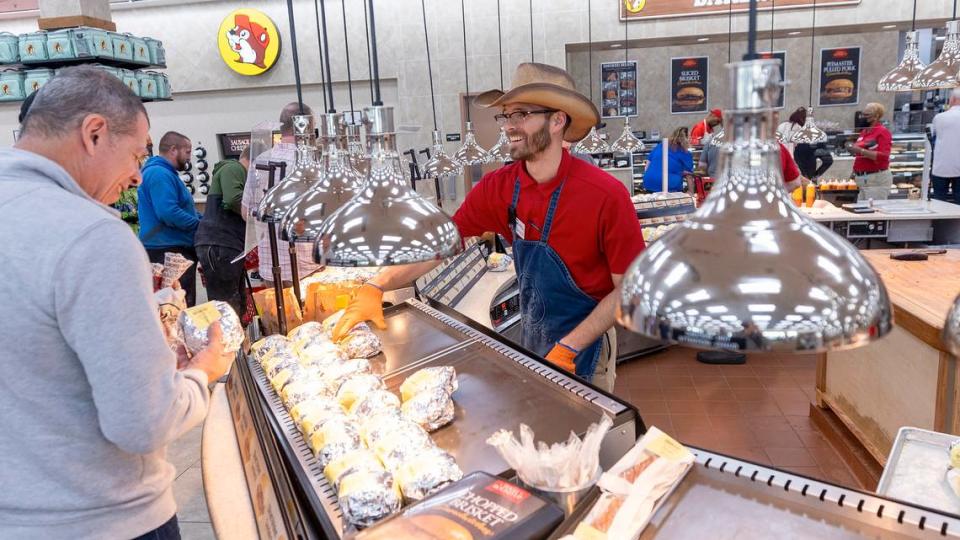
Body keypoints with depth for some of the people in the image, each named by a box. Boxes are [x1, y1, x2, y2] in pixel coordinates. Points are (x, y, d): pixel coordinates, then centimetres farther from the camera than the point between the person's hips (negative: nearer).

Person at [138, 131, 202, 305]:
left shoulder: (166, 173, 21)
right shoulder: (160, 173, -14)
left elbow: (183, 208, 27)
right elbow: (169, 213, -26)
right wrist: (202, 225, -13)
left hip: (174, 251, 11)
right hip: (168, 252, -11)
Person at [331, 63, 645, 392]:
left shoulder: (605, 196, -25)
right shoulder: (498, 187, -10)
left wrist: (568, 349, -23)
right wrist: (376, 287, -19)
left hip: (585, 342, -5)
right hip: (530, 338, 5)